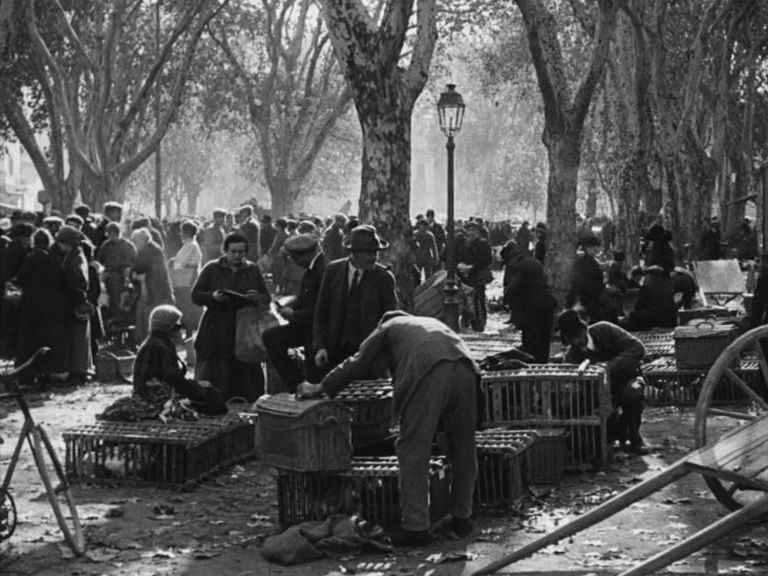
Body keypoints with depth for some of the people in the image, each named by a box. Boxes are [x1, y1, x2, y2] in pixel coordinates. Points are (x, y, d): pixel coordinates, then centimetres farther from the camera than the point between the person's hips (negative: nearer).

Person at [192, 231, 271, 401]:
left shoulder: (253, 270, 12)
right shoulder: (211, 269, 6)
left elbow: (267, 298, 11)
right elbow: (195, 295, 4)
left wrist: (257, 298, -12)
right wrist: (212, 297, -16)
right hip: (216, 332, -1)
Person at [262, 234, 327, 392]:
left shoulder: (325, 270, -24)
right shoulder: (312, 268, 6)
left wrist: (294, 315, -18)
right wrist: (287, 308, -3)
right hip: (306, 326, 10)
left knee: (313, 379, 0)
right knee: (270, 336, 3)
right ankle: (294, 381, 6)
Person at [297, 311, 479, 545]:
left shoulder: (387, 327, 29)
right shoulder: (431, 322, 41)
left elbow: (357, 364, 28)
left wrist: (319, 388, 38)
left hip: (426, 373, -5)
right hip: (464, 368, 5)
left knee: (413, 451, 2)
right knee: (463, 449, 16)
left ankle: (415, 526, 0)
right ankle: (462, 518, 25)